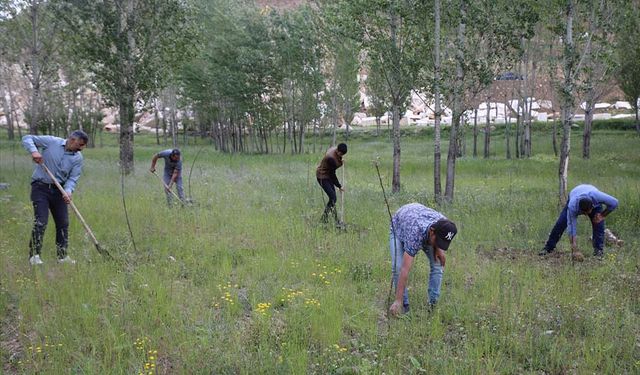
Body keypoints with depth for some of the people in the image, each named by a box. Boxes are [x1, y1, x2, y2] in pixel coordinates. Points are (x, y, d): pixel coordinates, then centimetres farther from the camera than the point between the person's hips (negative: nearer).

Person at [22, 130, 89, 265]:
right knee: (40, 222, -12)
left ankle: (62, 255, 18)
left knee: (63, 223, 5)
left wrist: (68, 191, -23)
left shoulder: (78, 158, 1)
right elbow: (27, 139, -4)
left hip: (59, 190, 4)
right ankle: (34, 255, -1)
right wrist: (34, 151, -24)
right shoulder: (51, 142, -7)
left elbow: (73, 178, -3)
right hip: (40, 187, -4)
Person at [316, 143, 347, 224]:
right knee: (333, 198, -15)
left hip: (328, 176, 9)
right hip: (322, 177, -9)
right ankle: (336, 221, -10)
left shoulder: (335, 149, -5)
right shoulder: (331, 158, -31)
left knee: (332, 198, 7)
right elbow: (332, 174, -23)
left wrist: (340, 162, -1)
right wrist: (339, 186, -15)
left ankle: (324, 218, 17)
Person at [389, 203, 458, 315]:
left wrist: (438, 249, -21)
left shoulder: (443, 225, -33)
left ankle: (433, 304, 1)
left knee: (437, 265, -9)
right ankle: (404, 305, -4)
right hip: (399, 226, -4)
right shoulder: (416, 235, -47)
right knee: (397, 268, -19)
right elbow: (405, 270, -46)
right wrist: (398, 301, -46)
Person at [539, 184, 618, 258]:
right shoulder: (572, 206, -44)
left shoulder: (597, 196, -45)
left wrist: (602, 215, -26)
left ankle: (598, 249, -10)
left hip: (594, 201, 1)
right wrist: (574, 248, -41)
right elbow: (571, 227, -39)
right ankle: (549, 247, -2)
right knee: (560, 224, -12)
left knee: (598, 224, -21)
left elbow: (614, 203, -29)